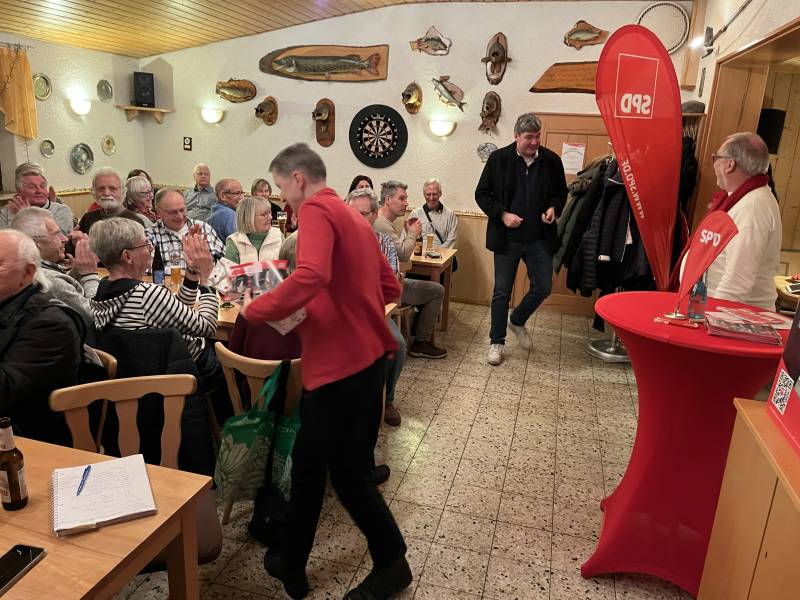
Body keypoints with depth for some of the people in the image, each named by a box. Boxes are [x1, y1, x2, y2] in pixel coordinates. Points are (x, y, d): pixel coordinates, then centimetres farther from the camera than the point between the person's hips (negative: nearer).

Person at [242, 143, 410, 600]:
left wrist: (256, 309, -18)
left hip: (343, 363, -10)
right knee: (309, 461, 19)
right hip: (365, 355, 10)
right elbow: (390, 287, 18)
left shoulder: (318, 210, -12)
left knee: (348, 474, 7)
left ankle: (392, 563, 27)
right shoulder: (352, 216, 16)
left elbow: (311, 276, -32)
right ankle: (291, 561, 35)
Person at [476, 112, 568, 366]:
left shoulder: (551, 160, -1)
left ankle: (517, 321, 35)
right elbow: (482, 194, -1)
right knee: (502, 292, 5)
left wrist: (554, 208, -8)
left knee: (543, 288, 7)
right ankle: (496, 342, 19)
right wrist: (502, 214, -15)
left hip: (540, 239, 3)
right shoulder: (498, 158, -7)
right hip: (507, 238, -2)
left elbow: (561, 192, 13)